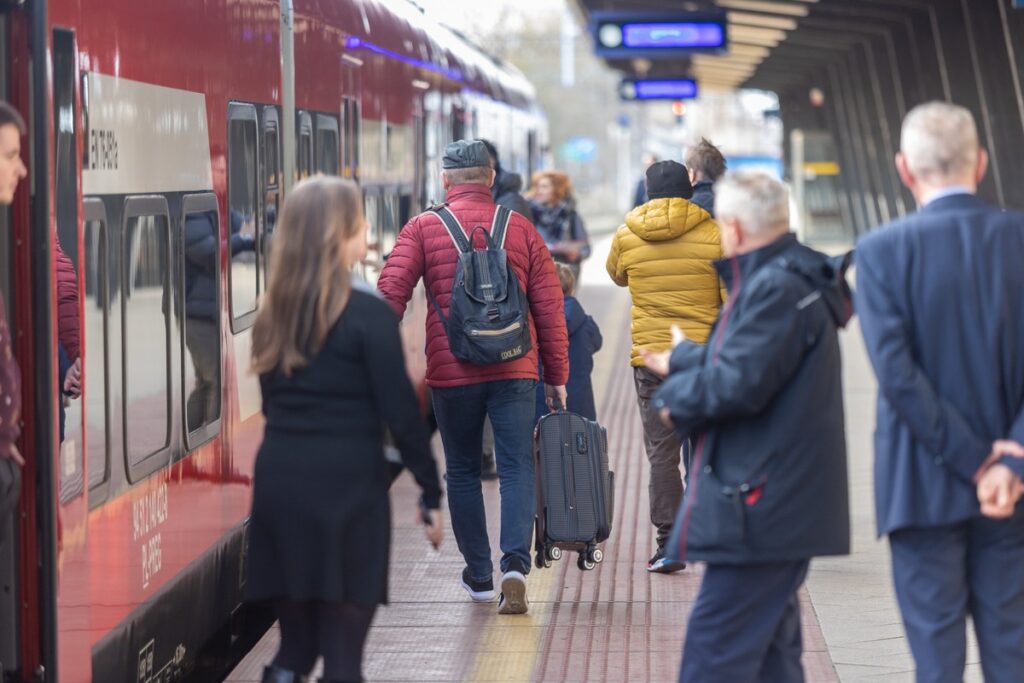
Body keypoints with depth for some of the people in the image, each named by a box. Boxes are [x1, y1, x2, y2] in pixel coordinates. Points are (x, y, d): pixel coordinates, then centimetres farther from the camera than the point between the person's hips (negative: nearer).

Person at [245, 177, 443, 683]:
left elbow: (273, 403, 13)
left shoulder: (271, 315, 10)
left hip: (280, 481, 6)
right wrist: (431, 492, -2)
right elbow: (400, 412, -9)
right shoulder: (367, 314, -9)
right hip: (347, 487, -6)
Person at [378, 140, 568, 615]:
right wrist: (557, 375, 12)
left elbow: (391, 294, -8)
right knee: (517, 468, 2)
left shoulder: (423, 228, 0)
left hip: (450, 372, 0)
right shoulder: (520, 228, 5)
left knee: (462, 472, 14)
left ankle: (479, 575, 20)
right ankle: (515, 565, -18)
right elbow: (549, 305, 6)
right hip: (514, 371, 0)